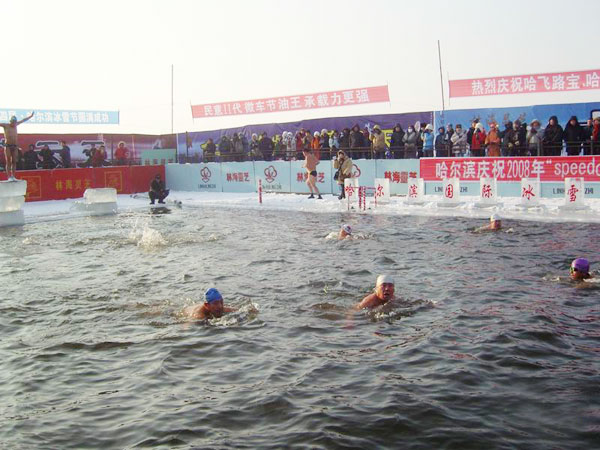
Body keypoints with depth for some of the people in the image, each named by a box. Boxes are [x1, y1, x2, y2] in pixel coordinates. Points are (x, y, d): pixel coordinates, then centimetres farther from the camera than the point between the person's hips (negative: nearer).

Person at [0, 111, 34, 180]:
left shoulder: (15, 125, 12)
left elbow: (23, 120, 23)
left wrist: (31, 116, 30)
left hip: (15, 146, 4)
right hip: (8, 146, -4)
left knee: (14, 162, 2)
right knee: (8, 162, -4)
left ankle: (13, 176, 3)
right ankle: (9, 177, -6)